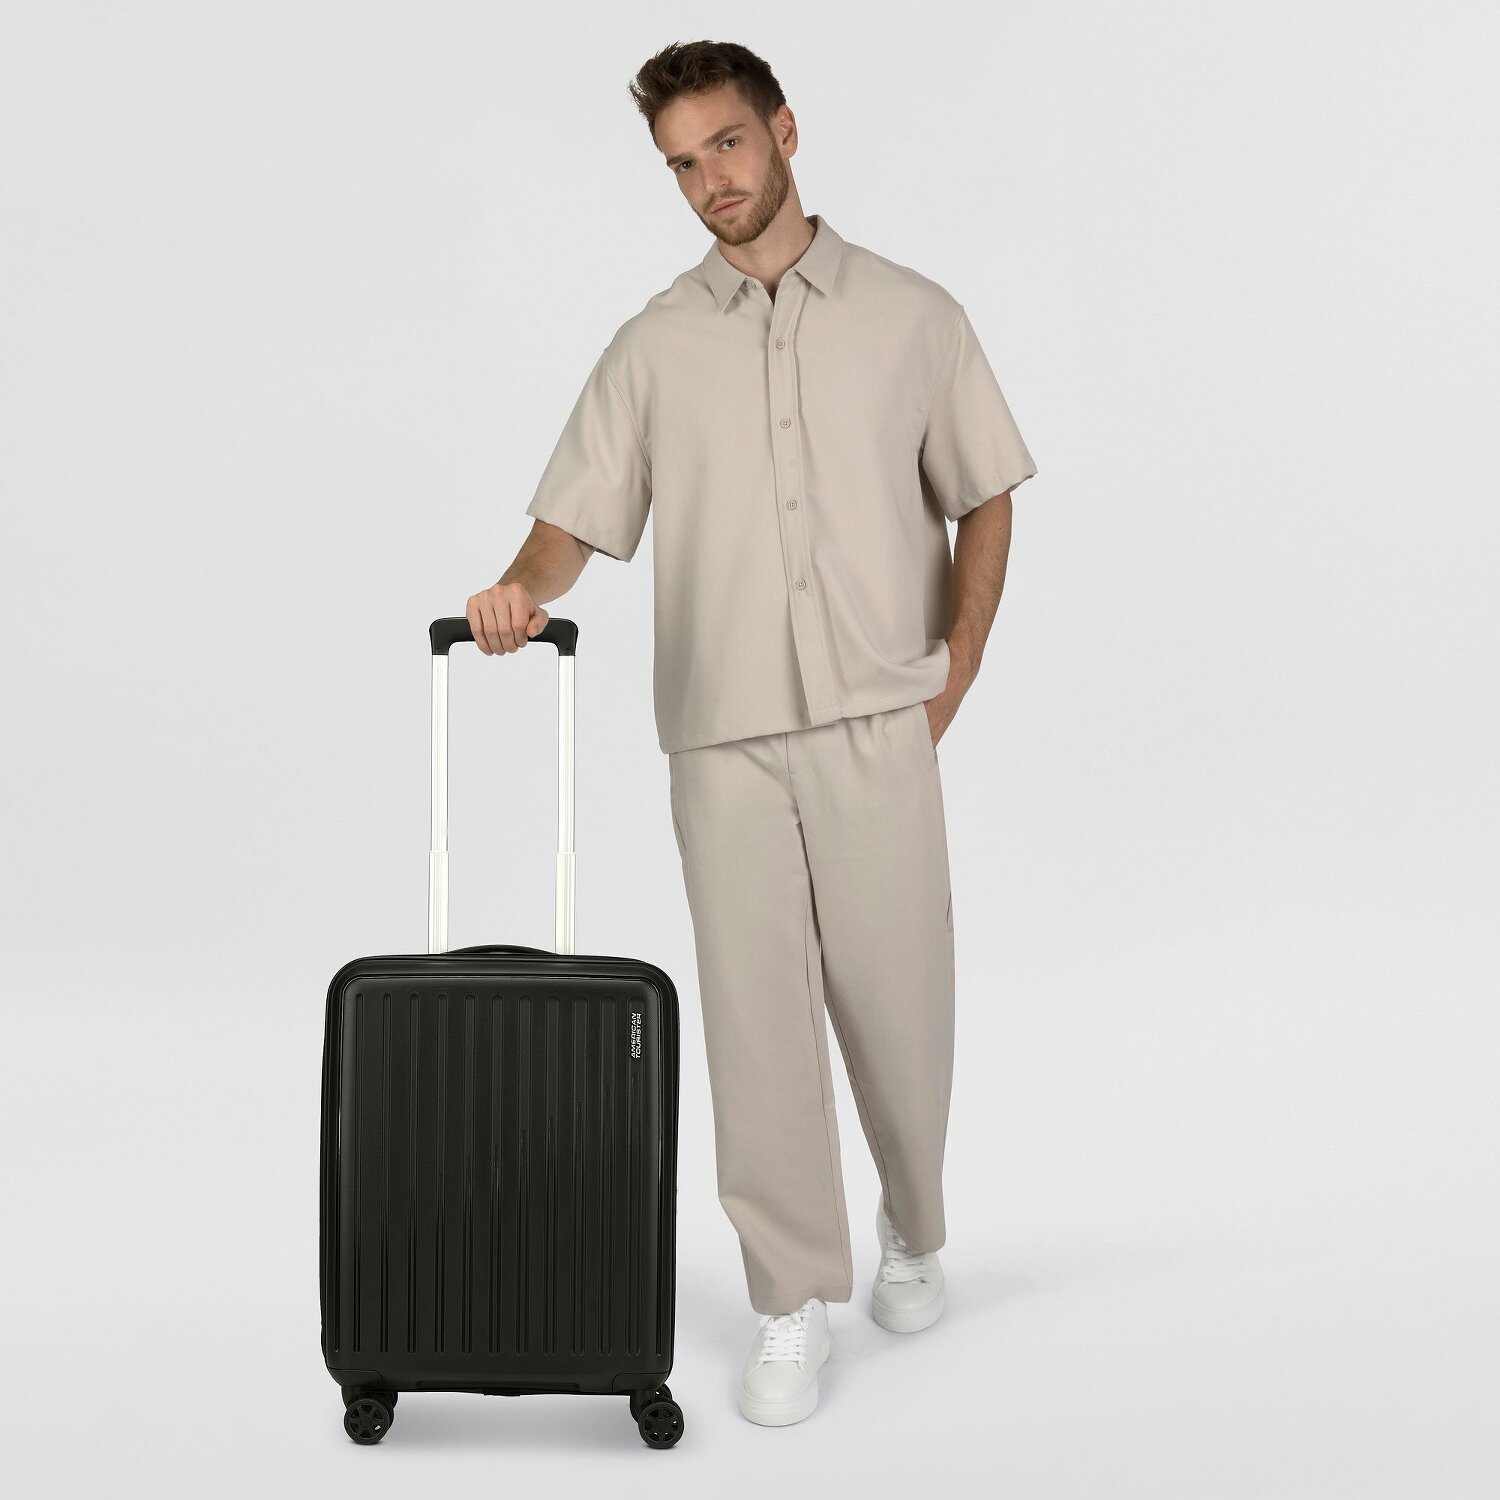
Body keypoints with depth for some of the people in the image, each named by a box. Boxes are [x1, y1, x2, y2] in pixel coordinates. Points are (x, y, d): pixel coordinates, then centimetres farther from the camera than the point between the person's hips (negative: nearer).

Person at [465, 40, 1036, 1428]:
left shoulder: (913, 315, 5)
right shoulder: (655, 345, 8)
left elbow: (982, 503, 8)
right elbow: (578, 513, 3)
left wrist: (951, 685, 1)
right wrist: (524, 587, -20)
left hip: (877, 728, -1)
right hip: (724, 738, 1)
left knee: (897, 1005, 7)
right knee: (757, 1023, 2)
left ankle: (914, 1233, 34)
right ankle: (794, 1303, 14)